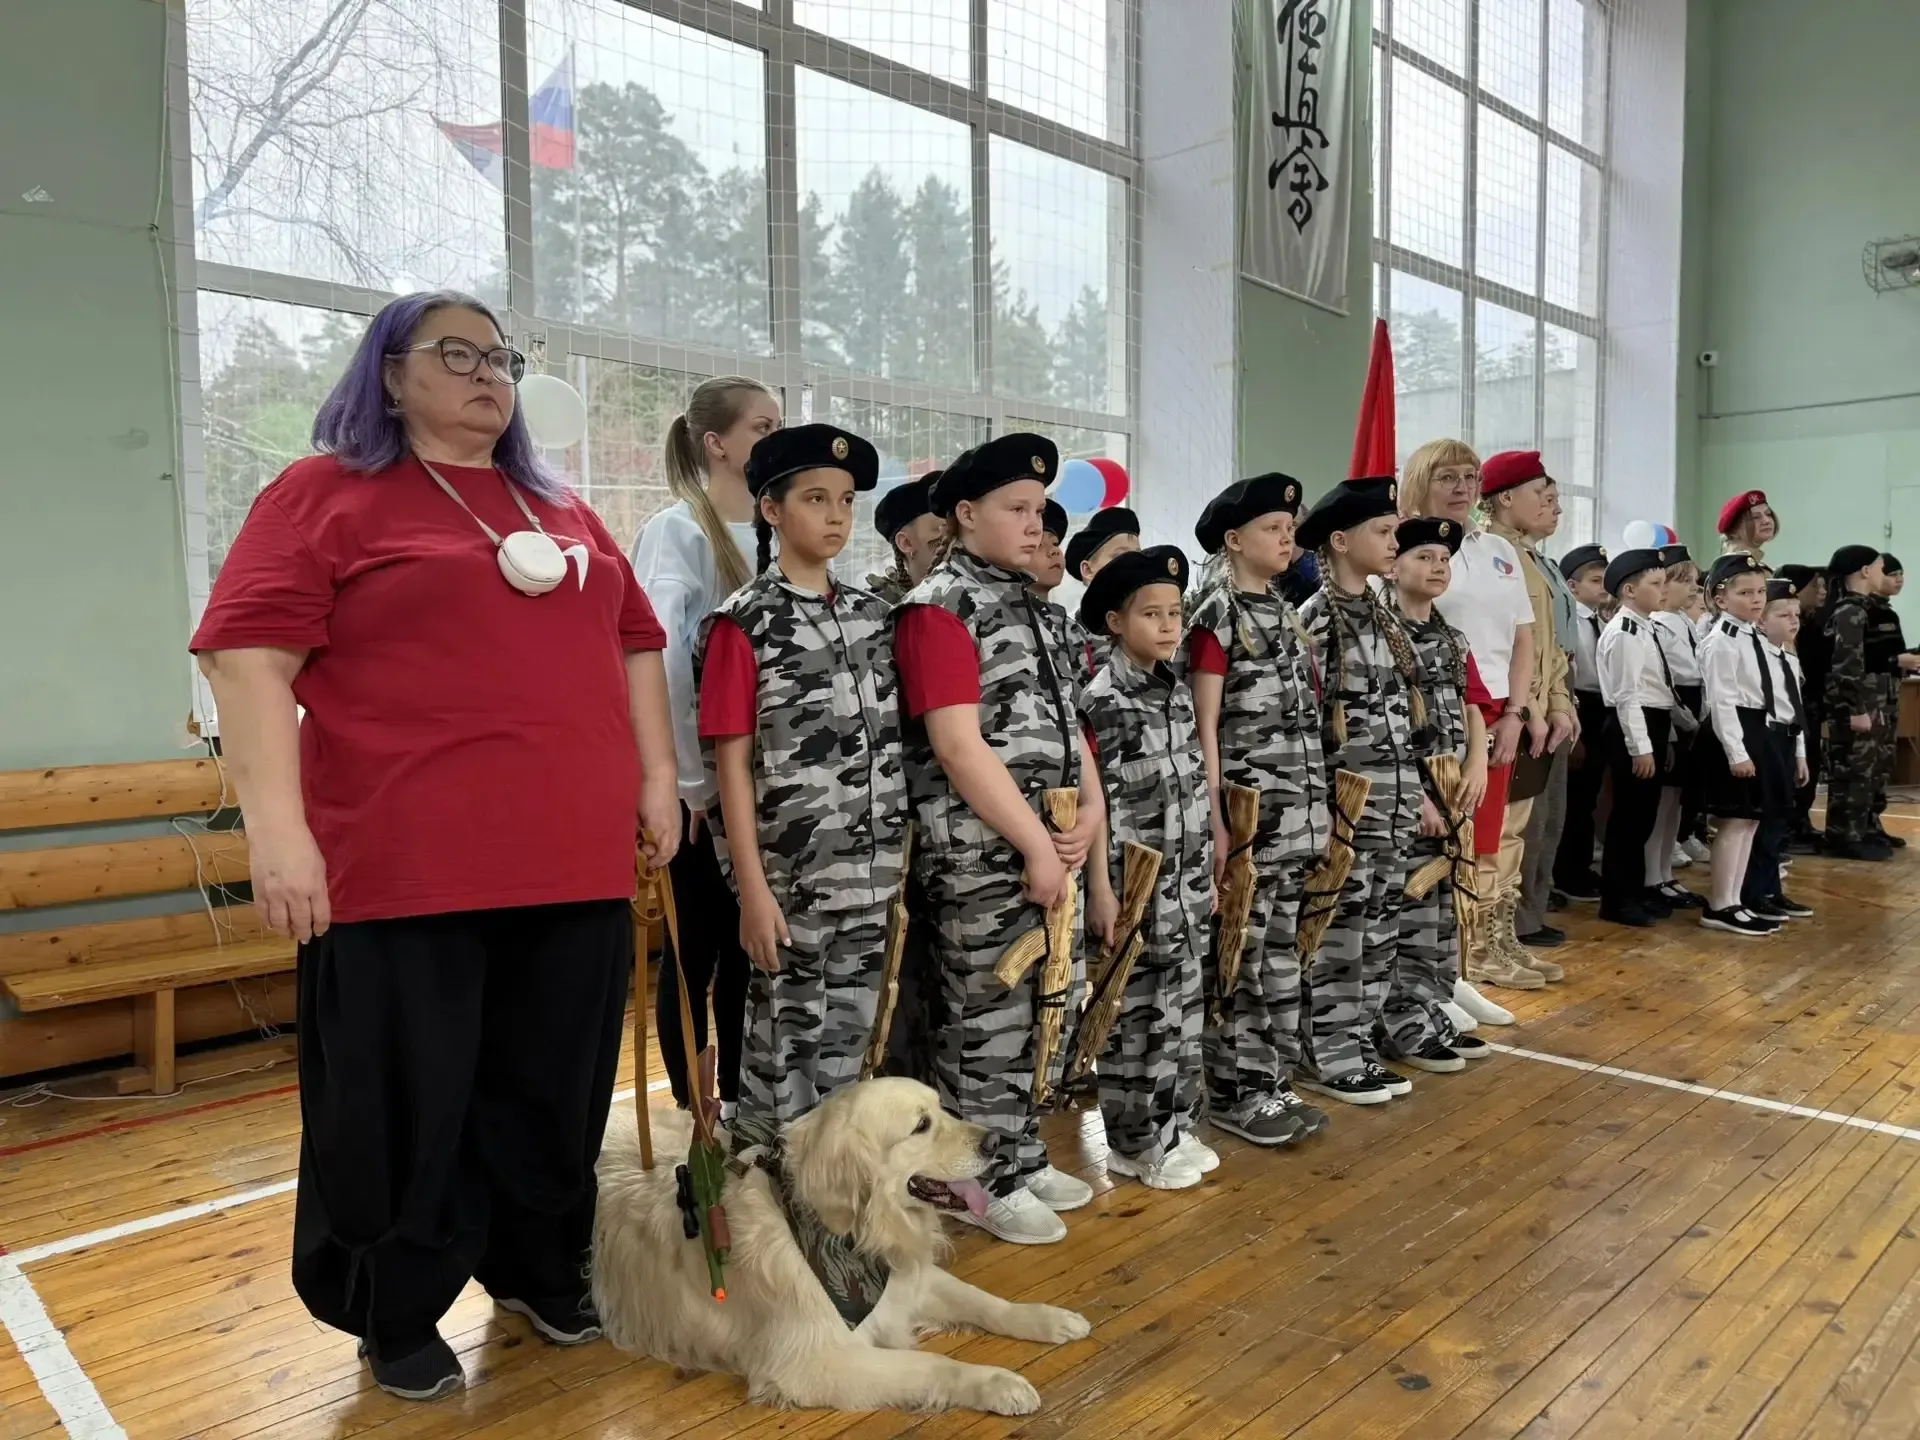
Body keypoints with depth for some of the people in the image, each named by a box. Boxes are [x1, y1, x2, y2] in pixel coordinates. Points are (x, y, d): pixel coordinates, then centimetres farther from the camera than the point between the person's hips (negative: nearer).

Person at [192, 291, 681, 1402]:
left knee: (554, 1092, 14)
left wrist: (657, 778, 13)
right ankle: (398, 1318, 29)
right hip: (405, 868, -5)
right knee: (408, 1104, 7)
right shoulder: (327, 493, 1)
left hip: (572, 861, 5)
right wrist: (279, 828, -16)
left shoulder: (563, 512, 18)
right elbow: (249, 651, -8)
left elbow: (634, 641, 21)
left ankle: (540, 1269, 36)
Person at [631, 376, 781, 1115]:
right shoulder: (677, 530, -9)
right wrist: (691, 779, -18)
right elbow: (659, 660, -18)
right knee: (697, 947, 4)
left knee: (751, 943, 12)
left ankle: (741, 1102, 25)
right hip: (701, 783, -6)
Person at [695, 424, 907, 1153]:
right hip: (791, 874, -5)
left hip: (870, 872, 5)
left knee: (850, 1037, 15)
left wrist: (902, 850, 9)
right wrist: (752, 888, -14)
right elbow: (732, 762, -10)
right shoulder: (743, 622, -7)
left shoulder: (872, 613, 10)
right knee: (783, 1041, 6)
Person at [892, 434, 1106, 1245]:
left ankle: (1023, 1161, 30)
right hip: (980, 853, -8)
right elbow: (958, 745, -18)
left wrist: (1090, 813, 3)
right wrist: (1035, 844, -17)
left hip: (1049, 844, 9)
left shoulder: (1033, 606, 16)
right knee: (989, 1019, 1)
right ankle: (984, 1183, 15)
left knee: (1037, 1011, 15)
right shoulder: (939, 608, -11)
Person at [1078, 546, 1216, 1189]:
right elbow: (1094, 803, -15)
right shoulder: (1102, 700, -13)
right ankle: (1134, 1142, 15)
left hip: (1188, 878, 7)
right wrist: (1101, 889, -16)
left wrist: (1208, 870, 16)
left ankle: (1175, 1127, 27)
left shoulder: (1179, 691, 10)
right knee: (1139, 1013, 1)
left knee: (1184, 1005, 14)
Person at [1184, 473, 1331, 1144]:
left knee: (1281, 946, 12)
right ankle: (1234, 1091, 9)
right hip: (1247, 809, -8)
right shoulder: (1215, 614, -8)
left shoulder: (1285, 611, 15)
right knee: (1241, 953, -1)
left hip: (1297, 808, 8)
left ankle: (1271, 1079, 21)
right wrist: (1215, 822, -15)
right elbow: (1204, 728, -11)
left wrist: (1313, 806, 15)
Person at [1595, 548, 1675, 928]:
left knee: (1643, 816, 15)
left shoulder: (1646, 629, 15)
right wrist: (1640, 747, -22)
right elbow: (1627, 695, -20)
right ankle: (1617, 901, 5)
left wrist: (1662, 740, 18)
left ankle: (1635, 893, 25)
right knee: (1628, 816, -3)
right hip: (1633, 729, -10)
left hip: (1652, 726, 10)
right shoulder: (1624, 633, -15)